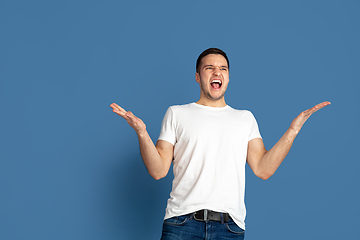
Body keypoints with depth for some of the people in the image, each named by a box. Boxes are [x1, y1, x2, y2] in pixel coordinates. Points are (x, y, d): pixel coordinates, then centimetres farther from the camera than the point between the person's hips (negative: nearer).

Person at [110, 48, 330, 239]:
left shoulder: (245, 118, 17)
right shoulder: (177, 114, 12)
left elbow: (263, 169, 6)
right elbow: (159, 170, 5)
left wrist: (293, 130, 1)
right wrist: (142, 132, -9)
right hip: (182, 221, -1)